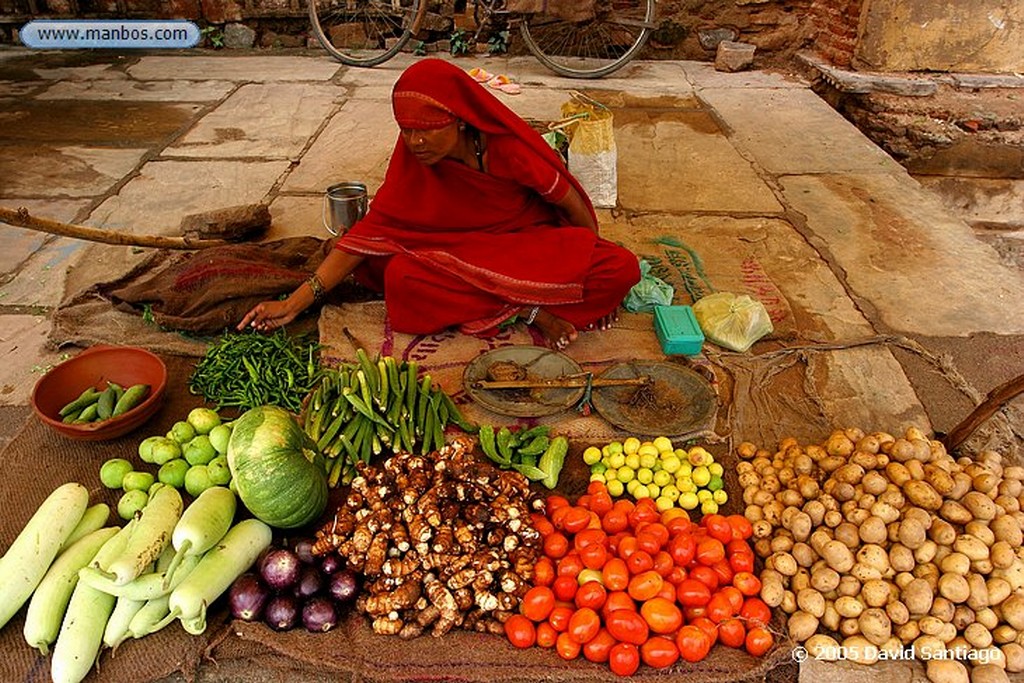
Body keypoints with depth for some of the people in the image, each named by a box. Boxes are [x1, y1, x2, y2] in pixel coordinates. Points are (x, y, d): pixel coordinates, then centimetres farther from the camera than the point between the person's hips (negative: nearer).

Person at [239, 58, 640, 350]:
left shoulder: (507, 145, -25)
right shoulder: (412, 154, -16)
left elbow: (570, 202, -11)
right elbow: (374, 226, -16)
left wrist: (594, 268, -1)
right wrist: (297, 301, -22)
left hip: (531, 243, -2)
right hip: (463, 250, 3)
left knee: (621, 270, -26)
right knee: (401, 277, -30)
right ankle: (528, 311, -22)